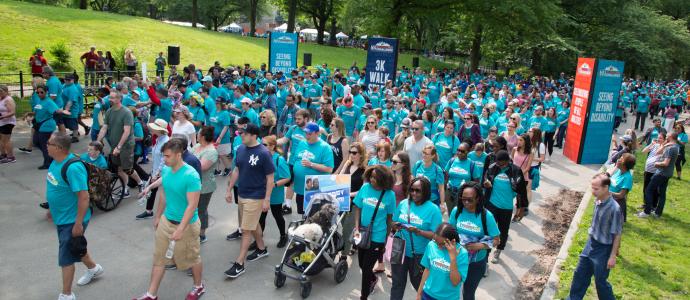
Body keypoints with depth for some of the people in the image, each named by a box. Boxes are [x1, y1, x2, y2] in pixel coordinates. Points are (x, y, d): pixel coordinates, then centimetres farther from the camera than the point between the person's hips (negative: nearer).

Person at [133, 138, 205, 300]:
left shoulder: (191, 176, -26)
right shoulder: (165, 170, -3)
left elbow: (192, 205, -25)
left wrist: (180, 229, -28)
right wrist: (158, 216, 19)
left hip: (186, 224, -6)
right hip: (166, 221, 6)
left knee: (192, 258, 13)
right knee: (159, 258, 13)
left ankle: (199, 287, 36)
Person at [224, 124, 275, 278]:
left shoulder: (263, 153, -18)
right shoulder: (240, 149, 1)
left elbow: (270, 178, -14)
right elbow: (236, 170, 12)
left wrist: (267, 200, -16)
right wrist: (229, 189, 12)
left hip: (255, 197, -7)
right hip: (241, 195, 7)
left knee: (246, 230, -2)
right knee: (253, 224, 21)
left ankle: (239, 264, 6)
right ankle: (261, 249, 41)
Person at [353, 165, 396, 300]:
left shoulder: (389, 194, -13)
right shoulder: (365, 187, -9)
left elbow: (389, 217, -3)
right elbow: (357, 208, 0)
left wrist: (387, 239, 2)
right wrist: (357, 228, -9)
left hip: (377, 237, -3)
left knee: (366, 268, 5)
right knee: (362, 265, 20)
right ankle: (373, 279, 54)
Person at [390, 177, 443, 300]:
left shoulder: (433, 209, -14)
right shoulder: (403, 204, -1)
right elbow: (393, 224, 8)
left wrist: (418, 231, -29)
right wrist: (396, 226, -15)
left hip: (419, 255, -3)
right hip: (399, 251, 3)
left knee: (418, 283, 18)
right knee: (397, 283, 14)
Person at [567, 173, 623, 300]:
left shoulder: (614, 209, -27)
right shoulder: (597, 201, -6)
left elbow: (617, 234, -19)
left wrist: (613, 256, -15)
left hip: (603, 249, -7)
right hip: (591, 243, 7)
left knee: (600, 281, 10)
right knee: (580, 274, 19)